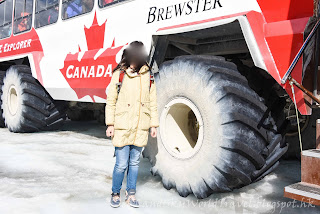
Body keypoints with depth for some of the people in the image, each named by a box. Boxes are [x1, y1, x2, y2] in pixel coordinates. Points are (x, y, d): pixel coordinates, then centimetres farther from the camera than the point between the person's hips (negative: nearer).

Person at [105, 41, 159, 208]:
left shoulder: (148, 75, 5)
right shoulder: (119, 74, -2)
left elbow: (152, 102, 10)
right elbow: (111, 101, 1)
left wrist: (153, 125, 8)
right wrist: (110, 124, -3)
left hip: (141, 128, 3)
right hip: (122, 127, -2)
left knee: (134, 163, 13)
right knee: (121, 164, 1)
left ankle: (131, 194, 29)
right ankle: (115, 193, 24)